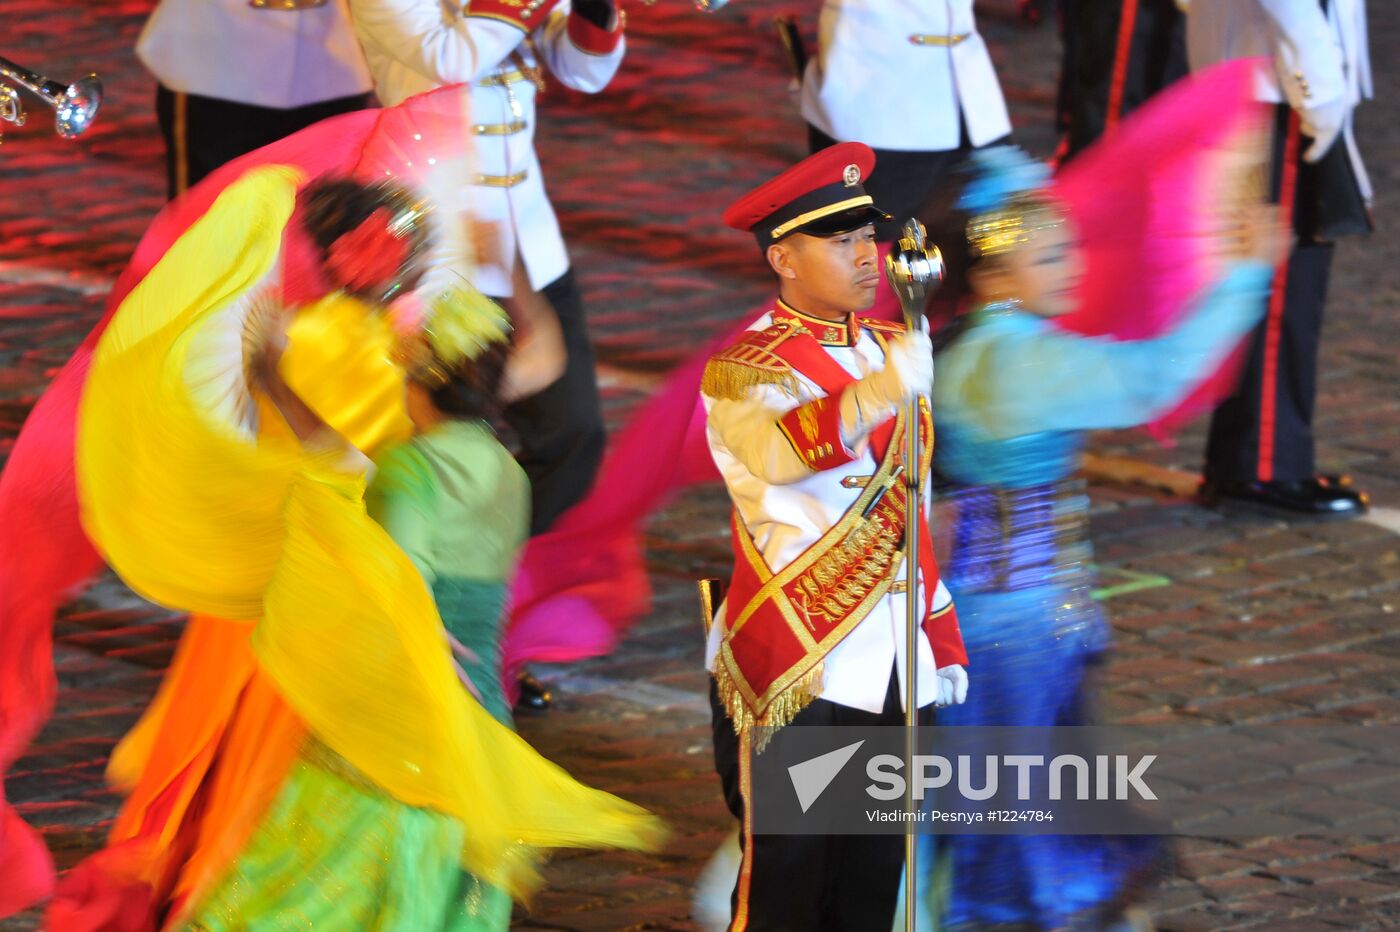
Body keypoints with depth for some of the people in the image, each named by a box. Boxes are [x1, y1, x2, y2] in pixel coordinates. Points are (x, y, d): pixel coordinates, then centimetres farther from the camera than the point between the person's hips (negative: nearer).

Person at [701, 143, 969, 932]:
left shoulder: (888, 348, 11)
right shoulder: (746, 372, -12)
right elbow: (786, 449, -36)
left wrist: (943, 643, 17)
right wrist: (886, 391, -53)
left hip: (894, 670, 6)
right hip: (794, 679, -6)